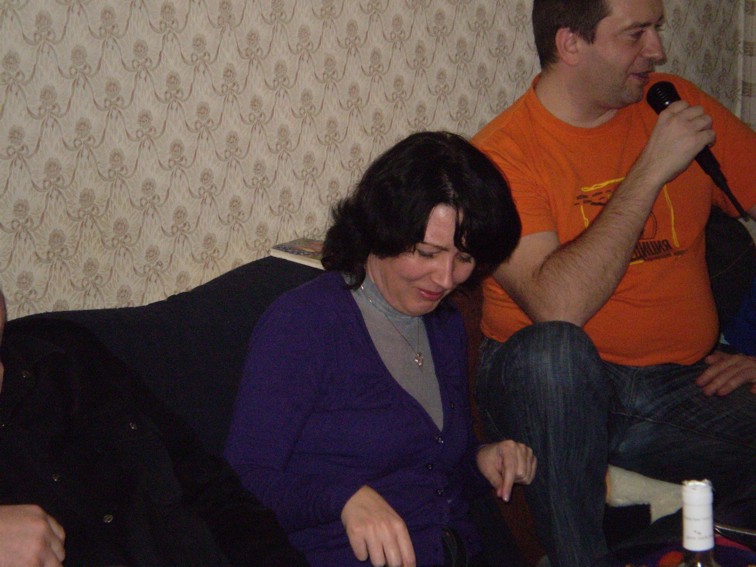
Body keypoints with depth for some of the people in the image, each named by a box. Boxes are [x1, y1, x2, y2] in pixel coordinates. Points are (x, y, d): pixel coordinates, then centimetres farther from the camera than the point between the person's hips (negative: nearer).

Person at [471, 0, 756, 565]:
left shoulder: (677, 105, 7)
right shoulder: (504, 152, -7)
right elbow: (557, 307, -22)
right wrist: (650, 172, -18)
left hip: (685, 387, 3)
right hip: (559, 391, -3)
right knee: (552, 349, -38)